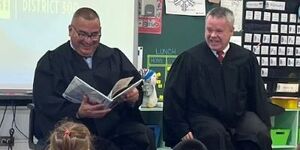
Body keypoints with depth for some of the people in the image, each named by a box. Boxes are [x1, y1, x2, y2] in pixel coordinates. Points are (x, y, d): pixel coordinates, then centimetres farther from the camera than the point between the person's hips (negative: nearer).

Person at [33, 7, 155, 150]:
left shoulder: (115, 56, 20)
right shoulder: (50, 61, 8)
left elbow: (136, 85, 15)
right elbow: (45, 103, -4)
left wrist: (134, 97, -11)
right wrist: (78, 112, -23)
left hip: (115, 127, 4)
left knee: (145, 135, -25)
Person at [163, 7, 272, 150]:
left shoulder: (247, 58, 9)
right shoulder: (188, 58, 0)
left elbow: (258, 96, 15)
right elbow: (173, 96, 2)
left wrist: (265, 129, 9)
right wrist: (181, 130, -3)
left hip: (240, 116, 3)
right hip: (203, 117, -3)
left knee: (261, 135, -25)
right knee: (216, 135, -35)